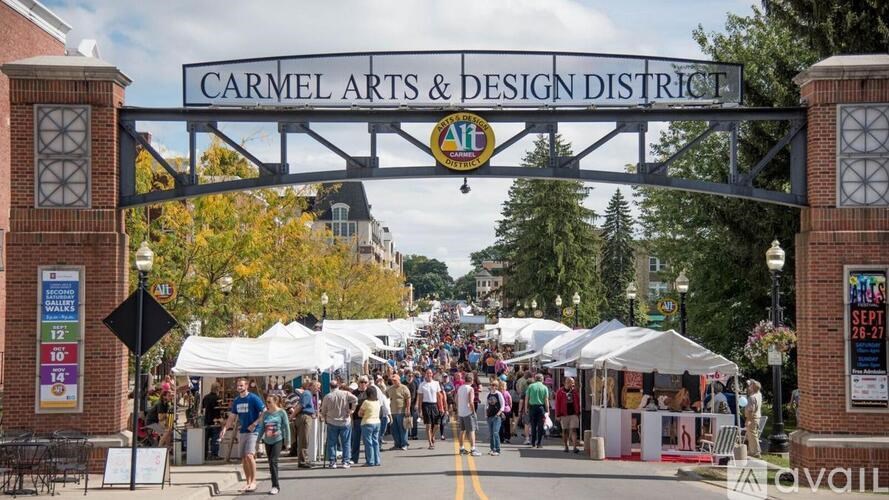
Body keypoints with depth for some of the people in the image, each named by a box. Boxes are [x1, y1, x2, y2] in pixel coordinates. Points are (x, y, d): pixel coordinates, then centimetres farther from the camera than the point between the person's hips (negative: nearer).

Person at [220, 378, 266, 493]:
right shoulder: (236, 401, 10)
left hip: (252, 431, -7)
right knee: (243, 458, 6)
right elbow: (231, 417, 14)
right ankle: (248, 483, 14)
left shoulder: (254, 398, -9)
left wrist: (254, 424, -18)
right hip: (241, 431, 7)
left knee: (249, 455, -18)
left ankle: (253, 481, -10)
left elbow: (264, 413, -10)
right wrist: (225, 428, 0)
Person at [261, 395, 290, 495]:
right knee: (271, 463, 7)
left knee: (273, 461, -16)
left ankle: (275, 486, -15)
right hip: (268, 441, 5)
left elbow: (286, 427, -1)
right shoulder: (266, 414, 9)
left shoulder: (281, 413, -3)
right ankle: (275, 486, 17)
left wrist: (287, 441, -3)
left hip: (278, 440, -5)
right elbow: (262, 428, 12)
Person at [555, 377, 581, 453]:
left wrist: (578, 413, 13)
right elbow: (557, 404, -2)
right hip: (564, 414, -1)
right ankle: (566, 447, 18)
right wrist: (558, 415, -5)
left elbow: (578, 403, 14)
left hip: (574, 414, 1)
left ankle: (575, 447, -12)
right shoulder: (560, 392, -1)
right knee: (565, 430, 8)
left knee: (574, 430, -7)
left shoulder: (575, 391, 8)